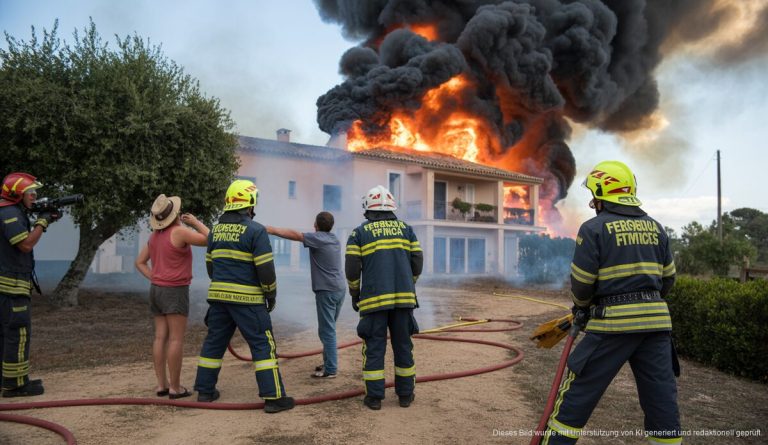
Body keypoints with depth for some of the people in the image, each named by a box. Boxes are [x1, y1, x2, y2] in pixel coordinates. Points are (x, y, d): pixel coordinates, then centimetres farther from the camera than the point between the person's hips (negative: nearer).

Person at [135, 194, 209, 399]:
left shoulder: (155, 235, 10)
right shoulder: (179, 231, -16)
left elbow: (140, 262, 15)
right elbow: (210, 239, -13)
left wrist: (154, 280, 10)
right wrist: (195, 221, 0)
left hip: (157, 290, 8)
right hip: (175, 292, -8)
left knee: (161, 338, 7)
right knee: (176, 339, -4)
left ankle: (162, 385, 10)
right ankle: (175, 388, -2)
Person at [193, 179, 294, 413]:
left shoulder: (216, 230, 10)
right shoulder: (255, 230, -11)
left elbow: (210, 264, 17)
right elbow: (265, 268, -13)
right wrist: (271, 294, 0)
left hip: (219, 296, 7)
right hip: (247, 298, -6)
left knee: (214, 342, 17)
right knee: (263, 345, -2)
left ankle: (205, 390, 26)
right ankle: (273, 397, -1)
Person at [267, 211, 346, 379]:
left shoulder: (317, 238, -9)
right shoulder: (335, 239, 14)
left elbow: (294, 235, -14)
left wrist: (272, 230, -12)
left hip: (327, 290, -8)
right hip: (339, 288, 8)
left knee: (327, 331, -5)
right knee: (328, 329, 17)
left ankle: (330, 369, -4)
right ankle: (329, 363, 23)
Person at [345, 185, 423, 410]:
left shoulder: (359, 233, 2)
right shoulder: (406, 229, 9)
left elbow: (352, 269, -3)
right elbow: (417, 263, 6)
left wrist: (355, 295, 12)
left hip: (374, 299, -2)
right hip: (404, 298, 2)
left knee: (374, 347, 5)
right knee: (403, 345, 11)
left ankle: (374, 396, 9)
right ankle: (405, 394, 18)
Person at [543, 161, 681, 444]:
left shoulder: (594, 228, -6)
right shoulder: (655, 227, 11)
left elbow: (581, 283, -7)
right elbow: (667, 279, 14)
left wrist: (582, 307, 13)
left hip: (613, 323, -5)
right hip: (656, 320, 5)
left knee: (577, 395, 4)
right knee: (661, 398, 12)